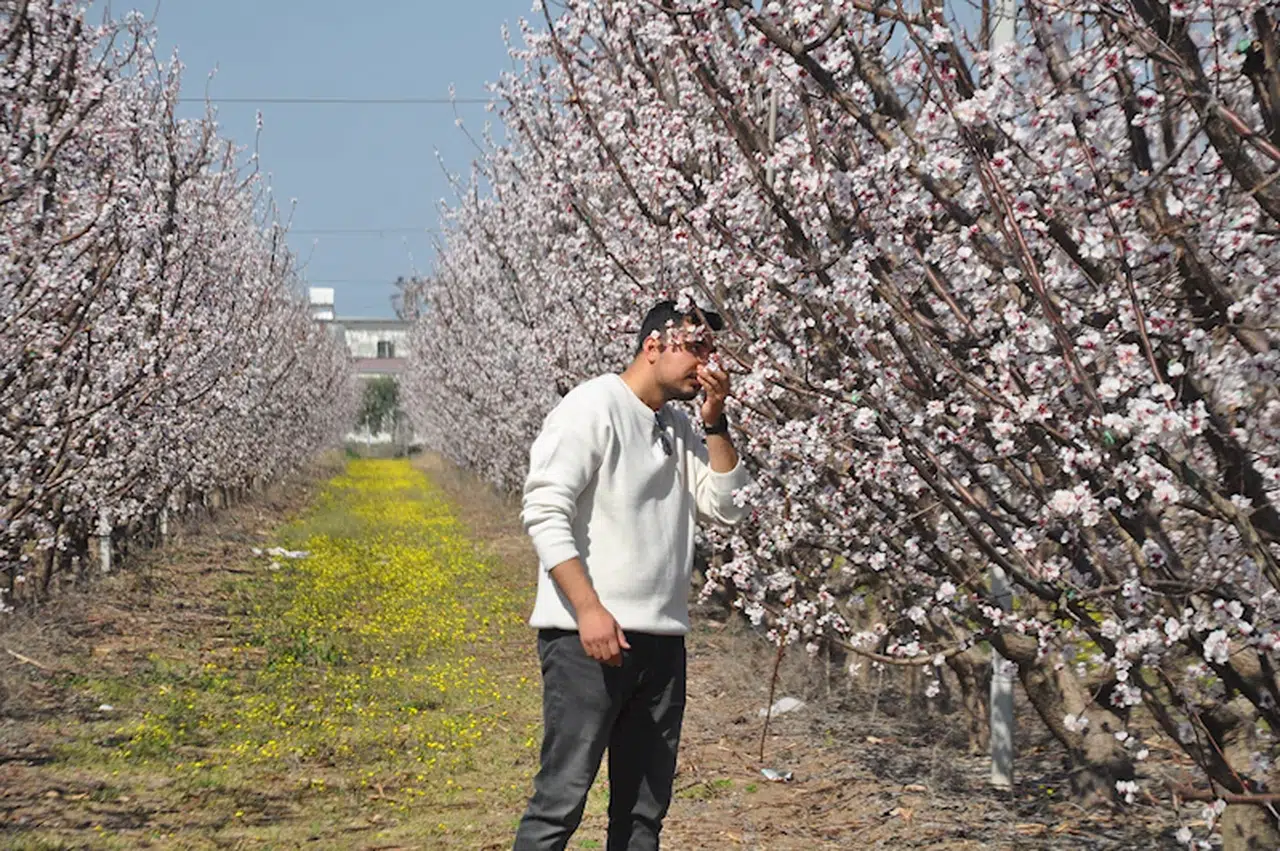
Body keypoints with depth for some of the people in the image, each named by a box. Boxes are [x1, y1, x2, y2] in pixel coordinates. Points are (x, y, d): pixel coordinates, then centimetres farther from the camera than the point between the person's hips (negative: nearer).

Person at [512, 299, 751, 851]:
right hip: (589, 637, -8)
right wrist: (590, 610, -20)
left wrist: (715, 422, 3)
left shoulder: (678, 427, 17)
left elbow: (724, 507, 12)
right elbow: (544, 512, -14)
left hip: (661, 640, 8)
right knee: (562, 798, -10)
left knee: (645, 805, 11)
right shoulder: (593, 406, -7)